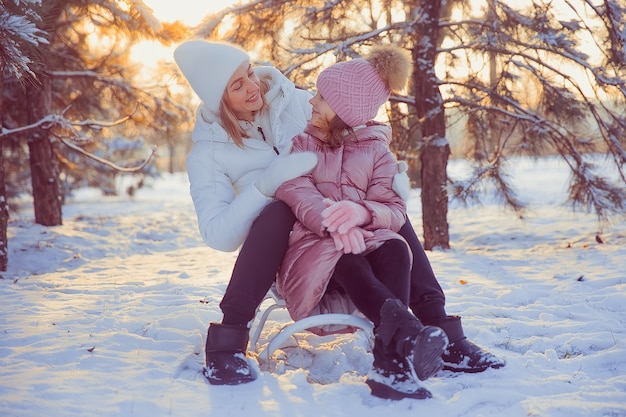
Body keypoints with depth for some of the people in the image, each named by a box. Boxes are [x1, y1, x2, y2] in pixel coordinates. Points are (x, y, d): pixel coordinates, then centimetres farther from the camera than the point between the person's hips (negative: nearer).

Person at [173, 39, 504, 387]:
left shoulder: (294, 101, -1)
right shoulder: (206, 154, -8)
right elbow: (218, 235, -19)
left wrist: (392, 177, -17)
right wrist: (269, 182, -33)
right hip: (279, 250, -3)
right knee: (276, 212, -36)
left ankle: (442, 334, -23)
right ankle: (226, 344, -31)